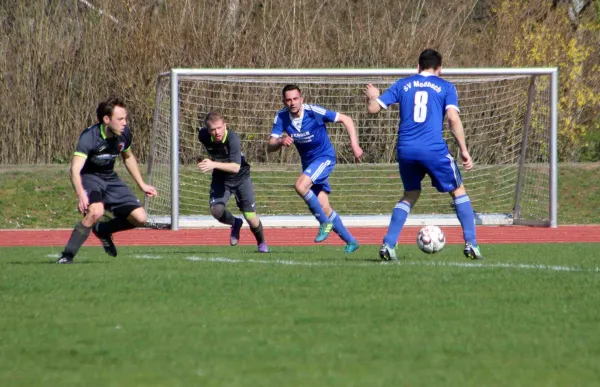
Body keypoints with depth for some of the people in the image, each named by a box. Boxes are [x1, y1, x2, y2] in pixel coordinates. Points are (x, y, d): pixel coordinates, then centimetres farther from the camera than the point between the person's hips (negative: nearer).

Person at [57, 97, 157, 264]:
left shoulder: (124, 133, -9)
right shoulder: (89, 136, -28)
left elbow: (128, 157, 15)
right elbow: (75, 169, -39)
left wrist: (142, 185, 17)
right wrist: (81, 194, -57)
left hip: (110, 178, 6)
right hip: (89, 177, -6)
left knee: (140, 219, -4)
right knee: (96, 211, -36)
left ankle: (102, 230, 25)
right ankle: (66, 257, -25)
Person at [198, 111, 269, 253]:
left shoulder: (233, 139, -32)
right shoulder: (203, 136, -17)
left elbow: (235, 167, -44)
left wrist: (214, 164, -58)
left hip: (240, 178, -3)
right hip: (220, 179, 3)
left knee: (251, 217, -7)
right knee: (216, 210, -22)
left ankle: (262, 243, 26)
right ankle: (235, 224, 14)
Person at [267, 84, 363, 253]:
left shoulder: (314, 112, -21)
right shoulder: (281, 117, -9)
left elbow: (346, 119, -14)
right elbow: (270, 146, -13)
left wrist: (354, 145, -22)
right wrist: (281, 141, -36)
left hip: (325, 158, -6)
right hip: (308, 162, 6)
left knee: (301, 186, -29)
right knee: (324, 208, 3)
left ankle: (325, 222, -11)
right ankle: (350, 241, 16)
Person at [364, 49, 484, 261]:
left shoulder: (403, 84, 15)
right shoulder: (446, 87, 8)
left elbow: (373, 108, 12)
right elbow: (453, 117, -6)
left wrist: (372, 97, 35)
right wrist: (464, 150, -3)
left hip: (405, 150, 3)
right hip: (434, 149, -3)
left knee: (410, 195, 22)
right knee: (459, 191, 13)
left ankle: (388, 245, 9)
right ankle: (471, 245, 3)